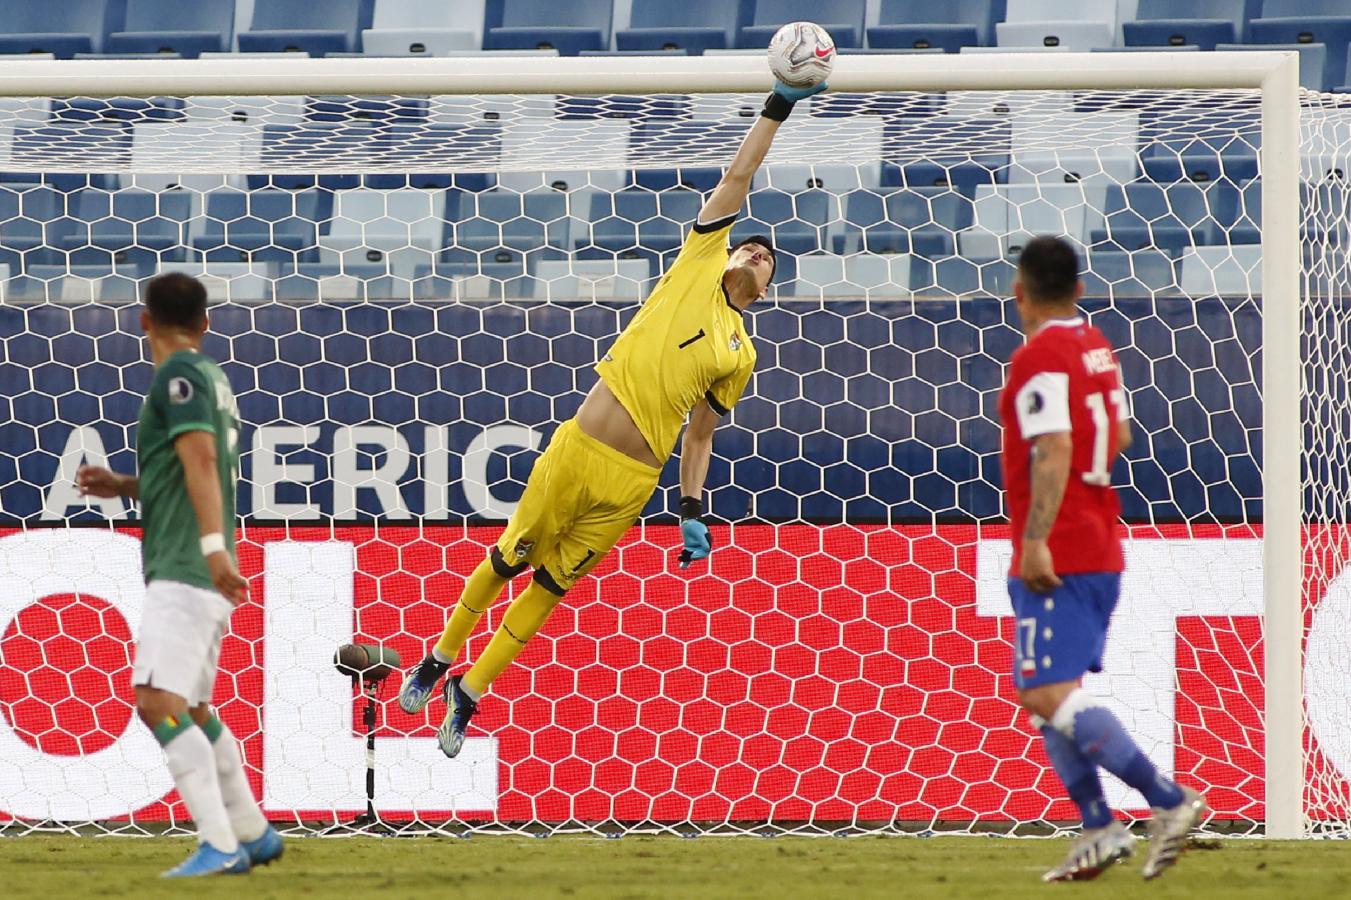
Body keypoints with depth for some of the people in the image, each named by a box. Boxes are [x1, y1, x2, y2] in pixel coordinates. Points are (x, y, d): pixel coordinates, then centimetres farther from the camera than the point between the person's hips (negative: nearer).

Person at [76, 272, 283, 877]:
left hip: (183, 571, -10)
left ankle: (219, 845, -25)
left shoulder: (180, 375, -8)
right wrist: (123, 486, 22)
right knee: (190, 709, 19)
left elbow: (200, 457, -21)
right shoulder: (211, 377, 20)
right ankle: (253, 834, 26)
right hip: (201, 577, 10)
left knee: (159, 704, -18)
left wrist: (212, 546, -31)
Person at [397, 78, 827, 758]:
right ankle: (437, 662, 28)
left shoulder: (739, 355, 14)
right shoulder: (700, 262, 8)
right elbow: (738, 176, 6)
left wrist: (692, 512, 10)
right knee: (507, 560, 8)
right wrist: (777, 109, 2)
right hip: (576, 450, -1)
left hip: (631, 483, 1)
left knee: (550, 587, 8)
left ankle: (468, 695, 21)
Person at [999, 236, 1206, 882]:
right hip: (1101, 551, 9)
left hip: (1056, 558, -9)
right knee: (1043, 694, 14)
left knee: (1049, 695, -13)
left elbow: (1053, 450, -24)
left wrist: (1035, 540, -28)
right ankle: (1097, 829, 9)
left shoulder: (1038, 358, -14)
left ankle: (1169, 800, -19)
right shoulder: (1098, 349, 13)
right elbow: (1119, 434, 25)